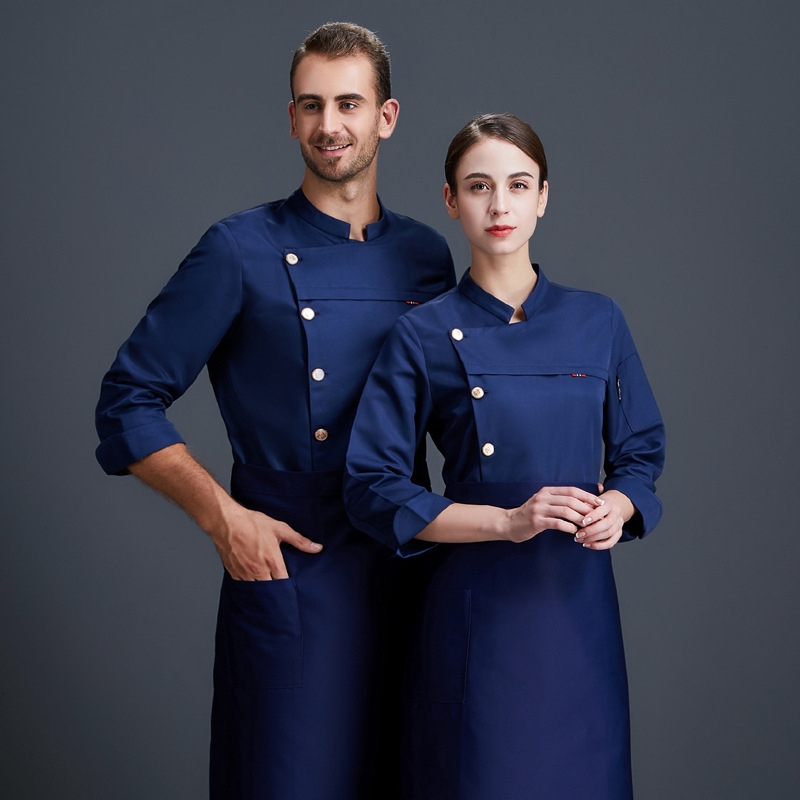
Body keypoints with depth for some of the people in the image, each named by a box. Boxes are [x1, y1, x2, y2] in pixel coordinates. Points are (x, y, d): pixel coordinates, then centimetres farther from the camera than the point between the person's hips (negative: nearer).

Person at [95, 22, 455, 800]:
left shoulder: (426, 258, 8)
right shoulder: (241, 253, -5)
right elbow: (128, 403, -4)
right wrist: (222, 516, -14)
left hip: (404, 581, 4)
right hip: (289, 579, -4)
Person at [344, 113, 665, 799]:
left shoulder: (597, 322, 6)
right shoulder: (425, 337, -3)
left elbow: (642, 451, 13)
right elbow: (374, 492, -6)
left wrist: (617, 506, -10)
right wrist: (508, 521, -15)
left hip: (579, 605, 3)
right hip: (478, 607, -3)